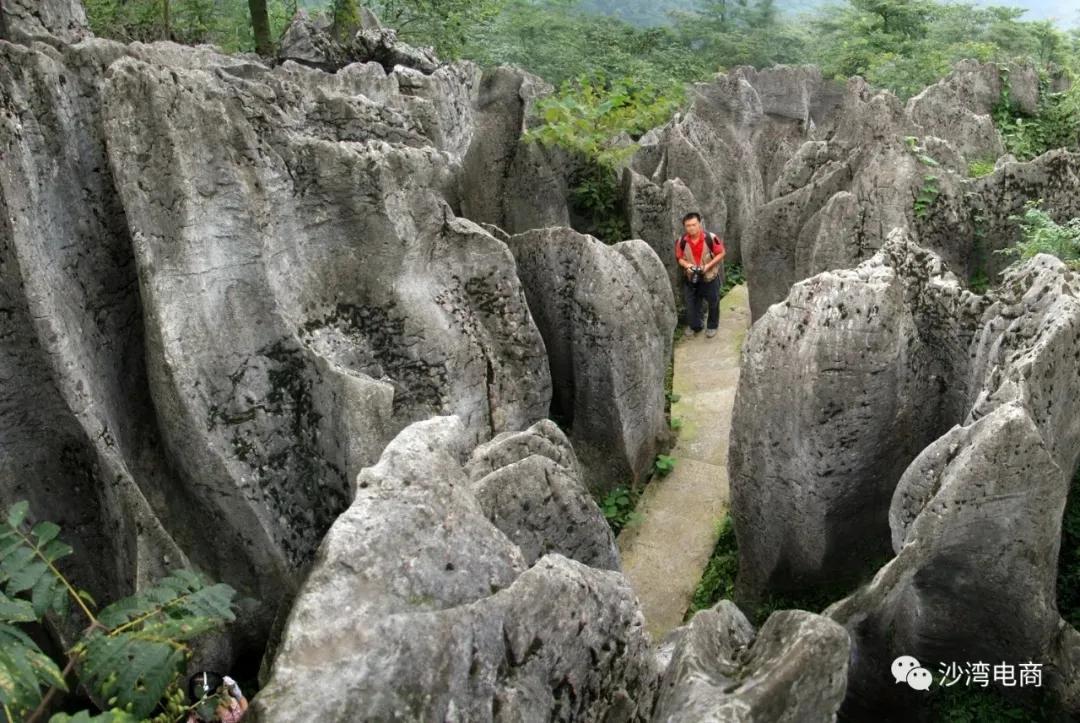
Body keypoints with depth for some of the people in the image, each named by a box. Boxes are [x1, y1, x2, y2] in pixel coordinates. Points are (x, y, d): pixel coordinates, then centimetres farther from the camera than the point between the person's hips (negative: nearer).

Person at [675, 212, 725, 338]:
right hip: (691, 277, 2)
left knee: (713, 302, 13)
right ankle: (694, 325, 31)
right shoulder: (681, 241, -14)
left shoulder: (711, 238, -22)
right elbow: (679, 258, -1)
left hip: (710, 276, -2)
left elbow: (721, 253, -11)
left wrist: (708, 265, -22)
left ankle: (712, 326, 32)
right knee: (691, 302, 11)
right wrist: (686, 265, -22)